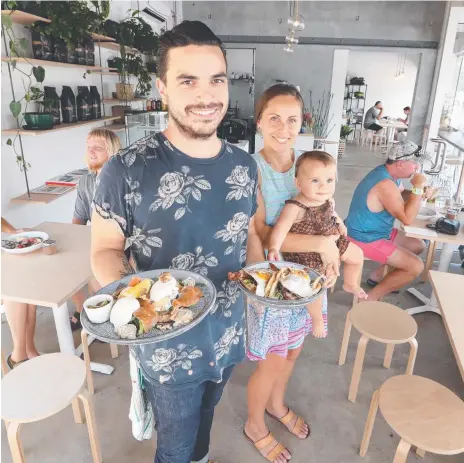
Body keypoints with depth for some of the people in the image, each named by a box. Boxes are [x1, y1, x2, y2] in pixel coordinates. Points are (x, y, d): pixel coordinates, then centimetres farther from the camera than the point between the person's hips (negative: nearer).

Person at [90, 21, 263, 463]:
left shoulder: (244, 166, -4)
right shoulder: (126, 170, -20)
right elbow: (105, 249, -10)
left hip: (228, 338, 5)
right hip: (168, 349, -4)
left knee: (204, 420, 32)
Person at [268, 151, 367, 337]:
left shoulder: (328, 200, -10)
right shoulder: (295, 208, -35)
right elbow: (280, 229, -44)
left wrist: (340, 224, 2)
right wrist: (274, 248, -59)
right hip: (306, 254, -7)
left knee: (357, 255, 20)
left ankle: (350, 284, 49)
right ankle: (317, 319, 29)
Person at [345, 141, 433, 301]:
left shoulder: (390, 173, 2)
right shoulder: (385, 184, -29)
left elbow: (401, 196, 20)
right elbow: (407, 219, -28)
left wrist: (420, 193, -1)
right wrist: (418, 187, -23)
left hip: (379, 231, 11)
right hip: (365, 239, -10)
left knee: (418, 245, 20)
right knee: (416, 266, -12)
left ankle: (378, 275, 24)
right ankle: (371, 298, -4)